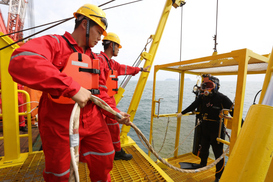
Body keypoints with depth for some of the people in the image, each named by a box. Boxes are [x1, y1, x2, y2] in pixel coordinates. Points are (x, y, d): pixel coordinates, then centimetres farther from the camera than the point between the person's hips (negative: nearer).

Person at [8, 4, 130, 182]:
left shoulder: (95, 59, 10)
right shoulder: (54, 43, -9)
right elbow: (21, 62, -32)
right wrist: (72, 87, -37)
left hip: (93, 120, 6)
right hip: (60, 124, -5)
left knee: (105, 159, 16)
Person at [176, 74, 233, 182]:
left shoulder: (222, 98, -17)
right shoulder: (202, 97, -3)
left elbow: (233, 112, -15)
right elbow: (193, 106, 9)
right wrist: (182, 113, 16)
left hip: (217, 131, -5)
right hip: (204, 129, 5)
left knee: (218, 153, 9)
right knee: (203, 149, 23)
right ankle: (202, 165, 49)